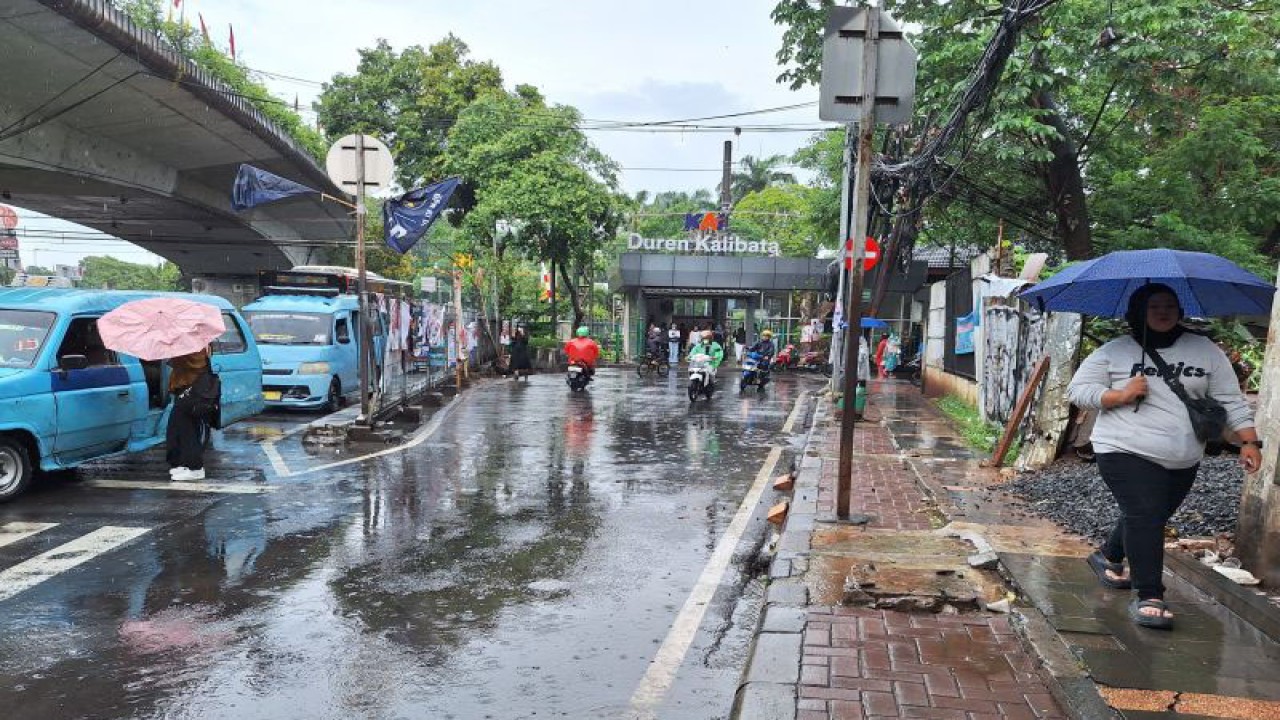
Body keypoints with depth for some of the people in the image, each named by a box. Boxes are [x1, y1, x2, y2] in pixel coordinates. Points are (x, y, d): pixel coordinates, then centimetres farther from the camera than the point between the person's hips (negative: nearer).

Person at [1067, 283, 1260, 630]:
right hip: (1128, 452, -5)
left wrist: (1250, 441, -1)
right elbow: (1078, 390, -1)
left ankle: (1109, 557, 43)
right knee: (1145, 517, -16)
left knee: (1151, 519, 16)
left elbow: (1230, 400, 9)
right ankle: (1149, 598, -12)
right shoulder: (1114, 352, 0)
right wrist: (1120, 395, -16)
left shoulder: (1205, 351, 8)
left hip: (1183, 461, 5)